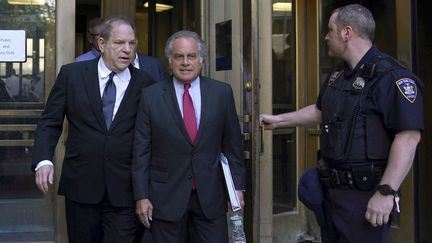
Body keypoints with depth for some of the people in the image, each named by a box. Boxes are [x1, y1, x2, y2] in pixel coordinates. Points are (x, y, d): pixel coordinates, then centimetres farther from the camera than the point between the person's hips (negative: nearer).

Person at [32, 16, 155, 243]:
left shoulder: (145, 83, 0)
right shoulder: (71, 74, 1)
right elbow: (50, 122, 4)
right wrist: (43, 160, -12)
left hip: (124, 190, -1)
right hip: (80, 184, 1)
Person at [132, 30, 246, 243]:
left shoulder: (222, 93, 3)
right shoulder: (151, 96, -1)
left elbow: (232, 144, 7)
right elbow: (141, 151, -1)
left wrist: (237, 187, 5)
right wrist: (141, 196, -4)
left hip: (211, 196, 1)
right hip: (166, 197, -1)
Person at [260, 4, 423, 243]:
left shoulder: (391, 77, -18)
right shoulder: (338, 76, 12)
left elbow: (408, 137, -24)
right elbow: (320, 111, 28)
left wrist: (386, 192, -26)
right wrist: (278, 120, 30)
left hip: (364, 194, -9)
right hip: (332, 188, 9)